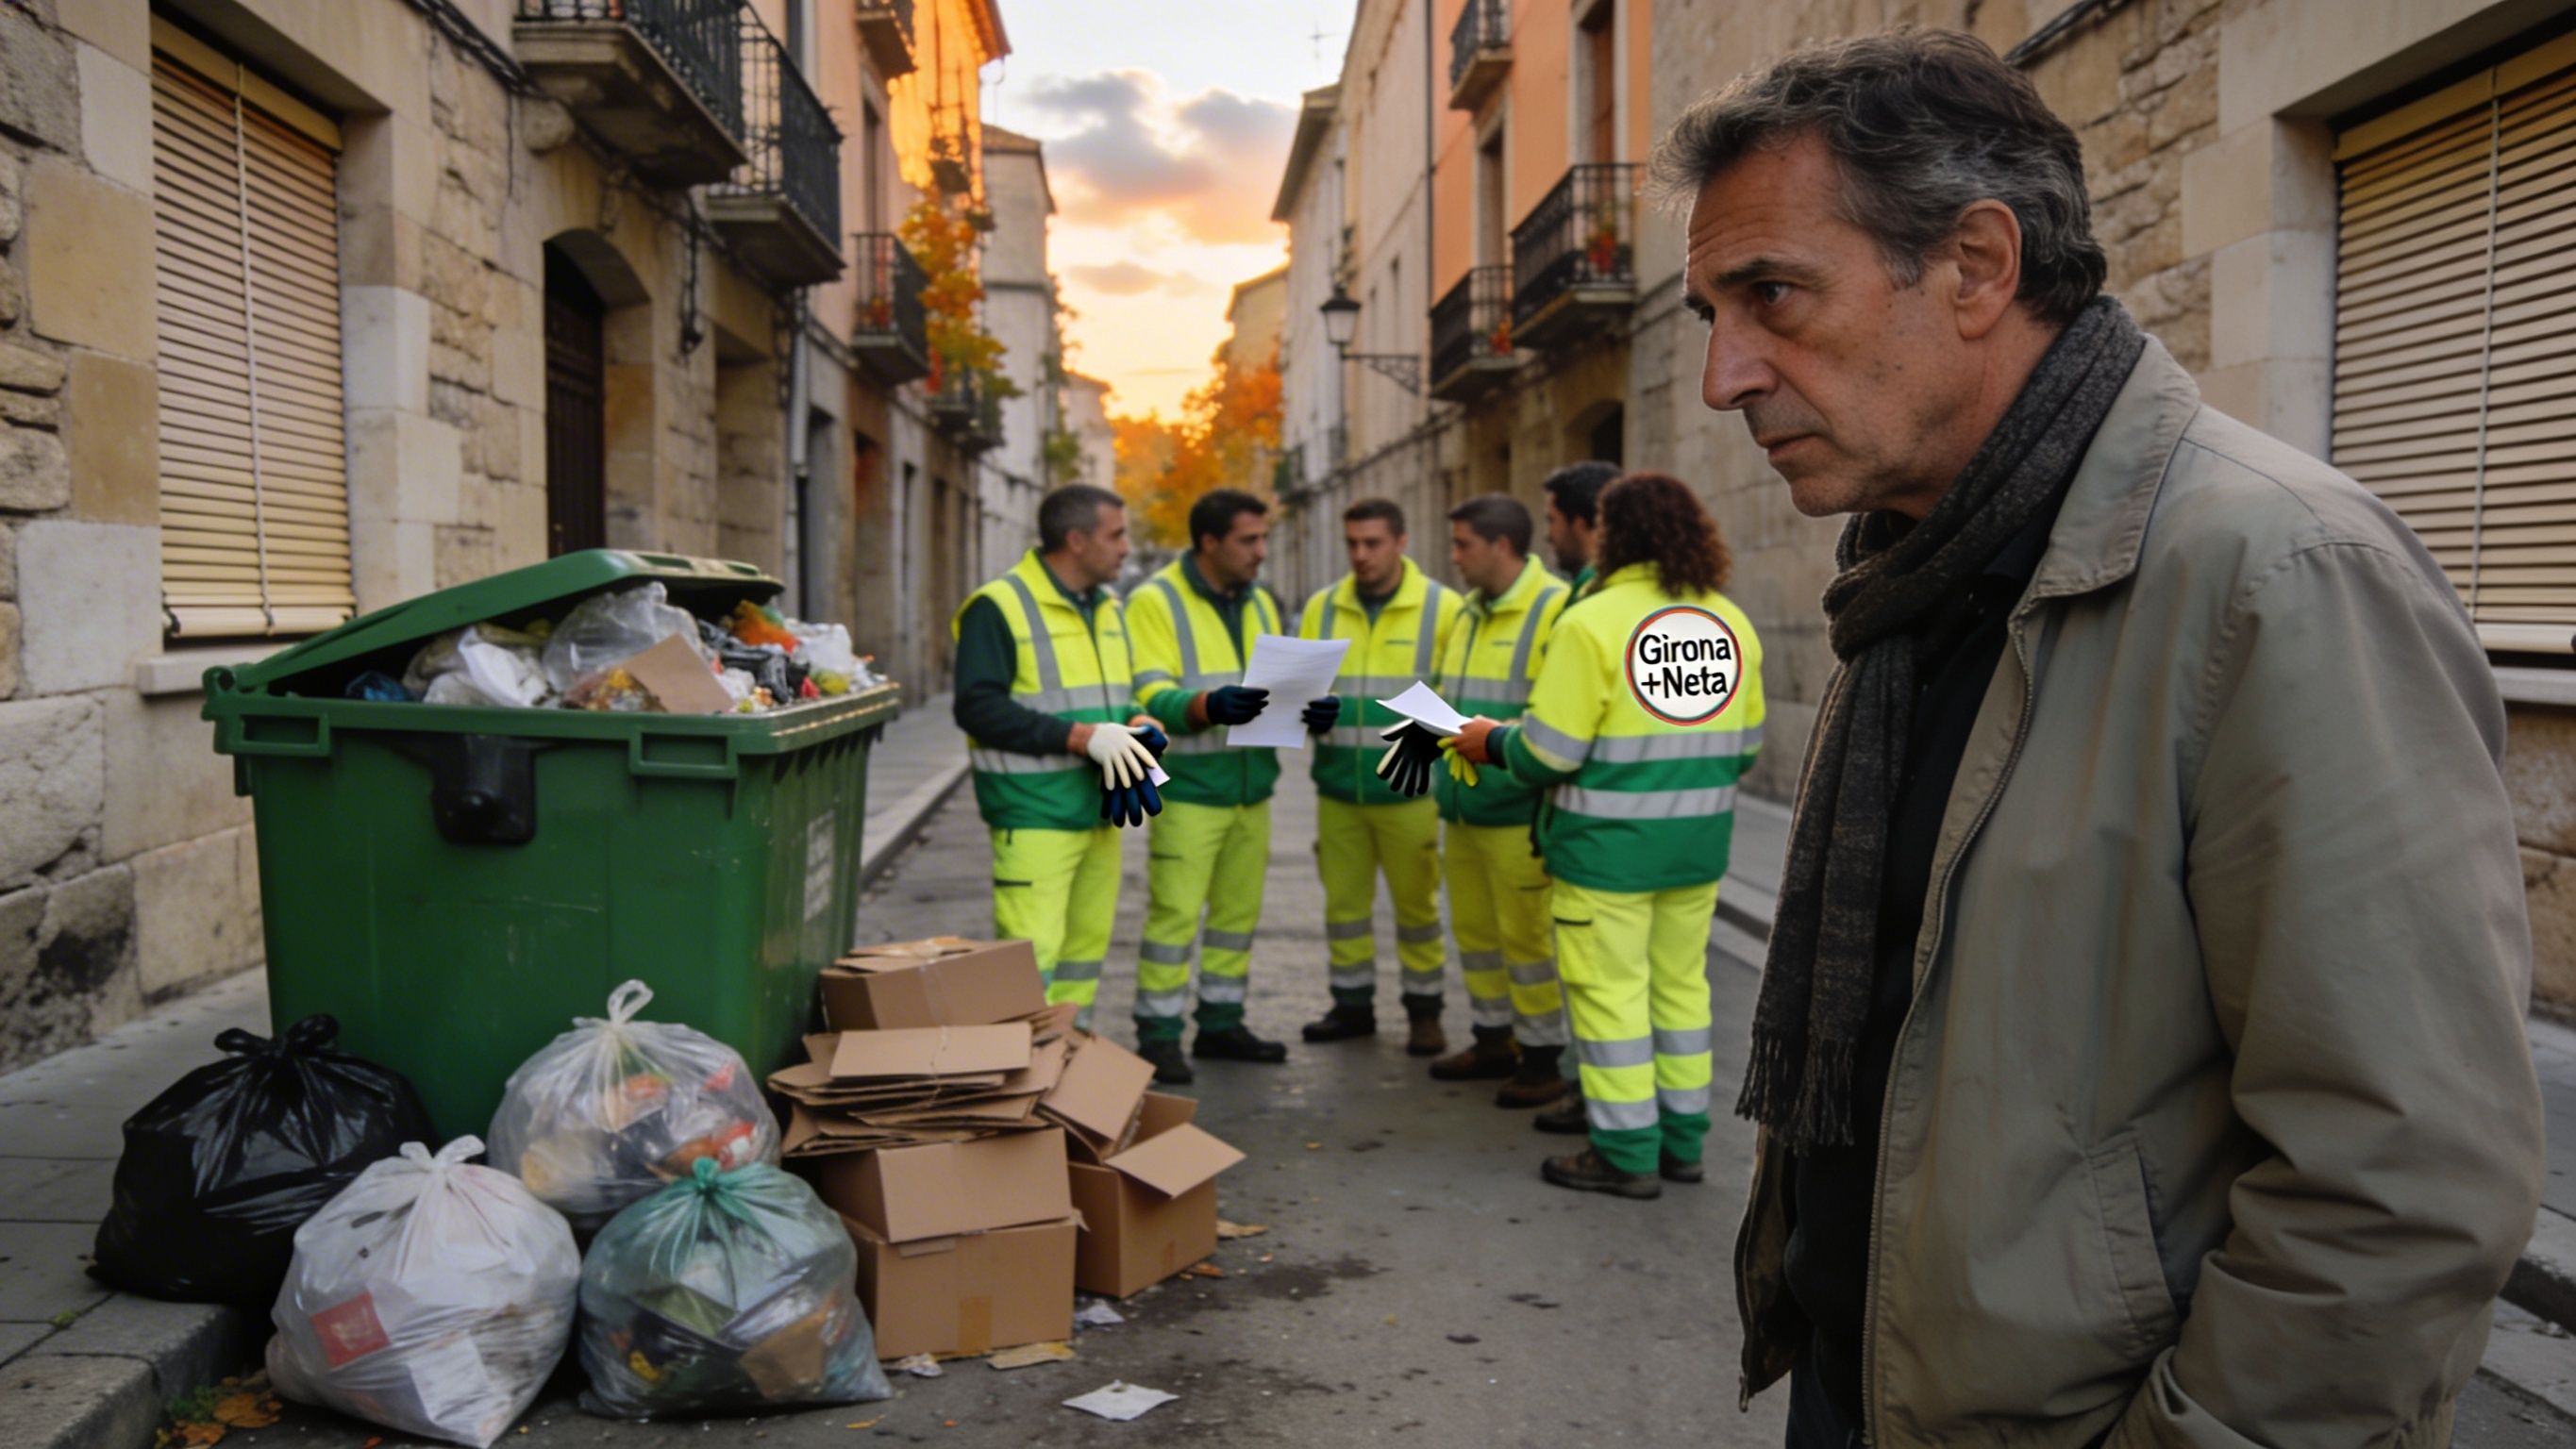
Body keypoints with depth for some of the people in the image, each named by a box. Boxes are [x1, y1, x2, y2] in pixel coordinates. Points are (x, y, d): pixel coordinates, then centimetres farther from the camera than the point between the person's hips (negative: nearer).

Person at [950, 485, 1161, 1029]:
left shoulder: (1106, 607, 15)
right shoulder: (998, 607, -10)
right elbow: (978, 707, -17)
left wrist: (1132, 724, 3)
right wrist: (1080, 737, -21)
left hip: (1099, 813, 8)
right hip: (1034, 816, -8)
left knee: (1087, 944, 13)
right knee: (1031, 958, -10)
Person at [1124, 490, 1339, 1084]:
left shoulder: (1260, 603, 13)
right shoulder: (1155, 602, -9)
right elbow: (1151, 697, -16)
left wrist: (1308, 708, -7)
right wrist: (1209, 706, -35)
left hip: (1252, 789, 7)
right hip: (1188, 791, -7)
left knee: (1239, 912, 13)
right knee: (1174, 914, -4)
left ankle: (1220, 1024, 26)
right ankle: (1158, 1036, 7)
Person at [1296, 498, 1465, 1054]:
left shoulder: (1443, 607, -3)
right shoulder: (1321, 608, 7)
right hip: (1338, 786, 3)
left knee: (1416, 902, 6)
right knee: (1344, 900, 12)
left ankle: (1424, 1011, 20)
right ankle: (1352, 1005, 26)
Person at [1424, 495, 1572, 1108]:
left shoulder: (1554, 609, -14)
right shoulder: (1470, 613, 15)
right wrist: (1442, 781, 18)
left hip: (1516, 813, -9)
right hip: (1462, 809, 9)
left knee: (1526, 937, -1)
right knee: (1474, 929, 16)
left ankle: (1542, 1058, 10)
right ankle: (1493, 1040, 29)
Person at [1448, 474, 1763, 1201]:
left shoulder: (1592, 623, -15)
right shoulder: (1731, 623, 4)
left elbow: (1549, 753, -16)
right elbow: (1745, 747, 10)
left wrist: (1491, 741, 3)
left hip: (1609, 844, -6)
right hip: (1699, 842, 6)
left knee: (1610, 989, 4)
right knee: (1679, 983, 17)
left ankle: (1627, 1154, 12)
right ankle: (1683, 1141, 26)